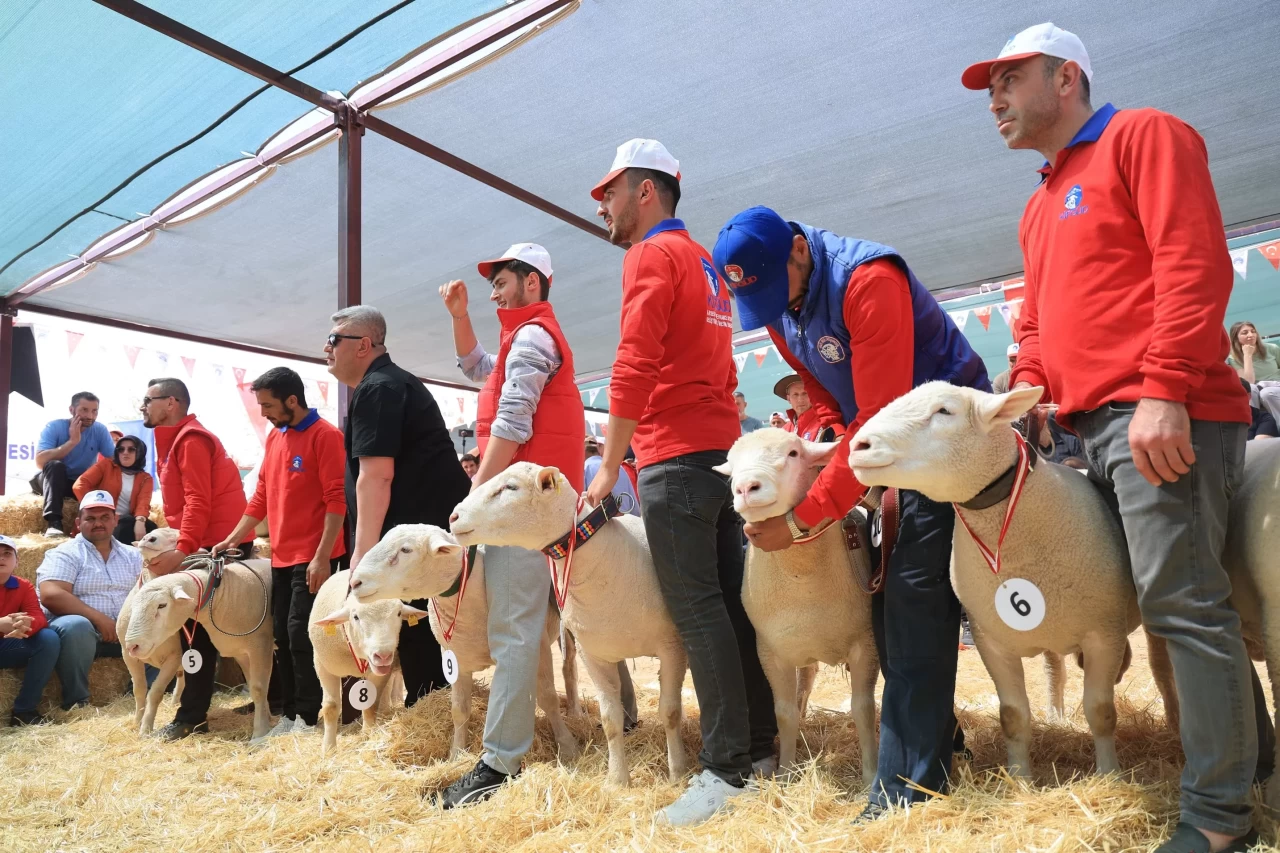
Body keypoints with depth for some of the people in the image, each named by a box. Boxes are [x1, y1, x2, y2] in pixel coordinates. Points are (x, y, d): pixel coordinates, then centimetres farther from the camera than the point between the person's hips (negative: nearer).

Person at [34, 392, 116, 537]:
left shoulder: (100, 430, -7)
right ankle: (53, 523, -42)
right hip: (52, 480, -2)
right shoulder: (53, 427, -15)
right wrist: (72, 441, -32)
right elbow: (40, 461, -29)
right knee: (55, 465, -34)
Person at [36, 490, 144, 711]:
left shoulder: (132, 554, 15)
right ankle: (76, 701, -21)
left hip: (125, 631, 4)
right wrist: (99, 619, -22)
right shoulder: (66, 553, 0)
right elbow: (51, 596, -16)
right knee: (76, 626, -37)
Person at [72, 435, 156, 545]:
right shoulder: (106, 464, 11)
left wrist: (140, 521, -30)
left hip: (129, 523, 2)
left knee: (150, 527, -29)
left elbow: (143, 503, -6)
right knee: (128, 523, -33)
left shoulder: (145, 478, 13)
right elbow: (79, 485, -2)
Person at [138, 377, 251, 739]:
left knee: (200, 629, -8)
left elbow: (198, 502, -22)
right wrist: (177, 548, 11)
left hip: (219, 543, -10)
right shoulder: (174, 441, 19)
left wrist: (182, 551, -27)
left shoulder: (191, 440, -12)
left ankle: (192, 717, -2)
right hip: (207, 544, 10)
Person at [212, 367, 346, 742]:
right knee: (282, 636, 10)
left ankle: (308, 718, 7)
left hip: (313, 557, -7)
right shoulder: (274, 437, 13)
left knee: (301, 635, -5)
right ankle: (288, 713, 21)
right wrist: (232, 539, 12)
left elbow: (337, 500, -15)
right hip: (281, 556, 8)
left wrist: (322, 557, -19)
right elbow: (261, 497, 18)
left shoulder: (326, 435, -11)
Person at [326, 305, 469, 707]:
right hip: (429, 523, 11)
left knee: (417, 633, -6)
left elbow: (376, 475, -20)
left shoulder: (376, 389, -11)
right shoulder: (391, 382, 22)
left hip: (422, 528, -11)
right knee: (423, 630, 13)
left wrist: (363, 549, -20)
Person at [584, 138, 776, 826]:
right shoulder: (704, 261, 23)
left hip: (677, 455, -9)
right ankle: (761, 748, 16)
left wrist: (610, 464, -12)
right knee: (728, 602, 10)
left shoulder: (652, 255, -4)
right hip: (724, 447, 9)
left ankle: (727, 768, -4)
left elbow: (634, 367, -15)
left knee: (696, 611, -8)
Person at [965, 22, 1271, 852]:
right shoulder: (1041, 204, 26)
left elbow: (1194, 263, -12)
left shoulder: (1142, 135, 2)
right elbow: (1039, 318, 26)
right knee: (1188, 598, 14)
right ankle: (1247, 748, 28)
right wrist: (1029, 388, 8)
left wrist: (1163, 389, -20)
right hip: (1093, 425, 8)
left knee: (1182, 599, -8)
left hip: (1162, 416, -8)